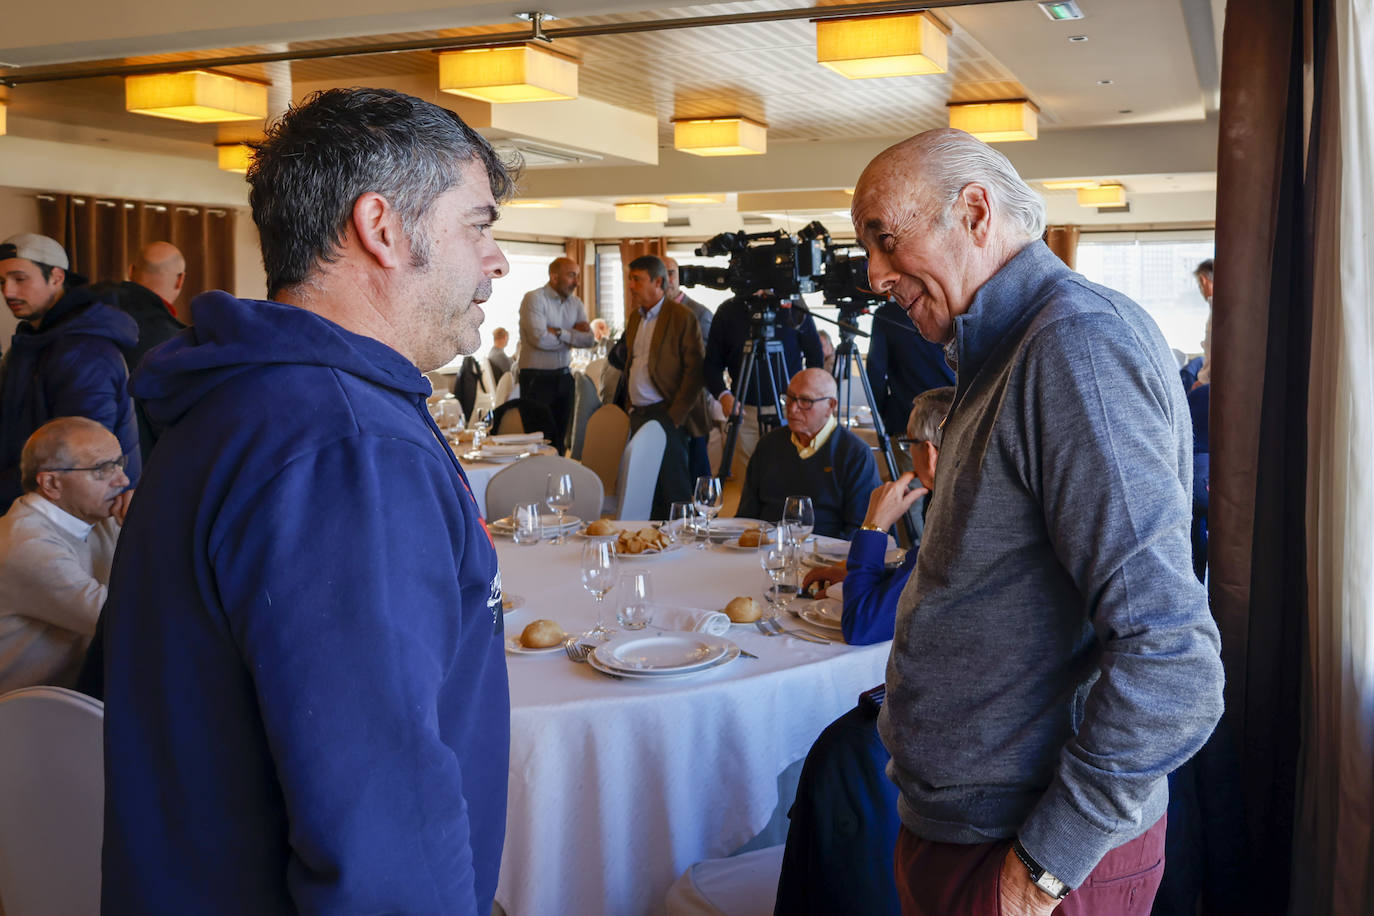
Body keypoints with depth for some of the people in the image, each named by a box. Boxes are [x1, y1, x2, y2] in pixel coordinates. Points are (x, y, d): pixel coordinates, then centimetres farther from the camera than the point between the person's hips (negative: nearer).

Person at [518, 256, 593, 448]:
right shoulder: (534, 299, -10)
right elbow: (540, 339, -22)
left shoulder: (575, 303, 10)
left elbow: (589, 339, -1)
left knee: (559, 436, 10)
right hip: (537, 378, -6)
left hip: (563, 377, 6)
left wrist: (559, 332, -13)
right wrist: (573, 334, -7)